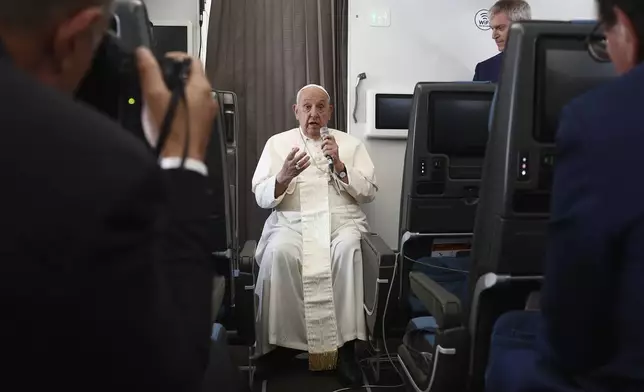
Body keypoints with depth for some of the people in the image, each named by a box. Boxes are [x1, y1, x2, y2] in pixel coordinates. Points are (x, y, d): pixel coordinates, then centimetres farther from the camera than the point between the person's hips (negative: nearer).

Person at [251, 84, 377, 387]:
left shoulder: (350, 143, 15)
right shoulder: (277, 143, 13)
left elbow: (369, 192, 6)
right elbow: (262, 197, 3)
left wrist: (340, 166, -8)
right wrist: (284, 177, -18)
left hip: (342, 221, 1)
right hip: (292, 221, 0)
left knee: (348, 250, -34)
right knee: (279, 252, -34)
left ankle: (345, 343, -26)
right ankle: (281, 341, -20)